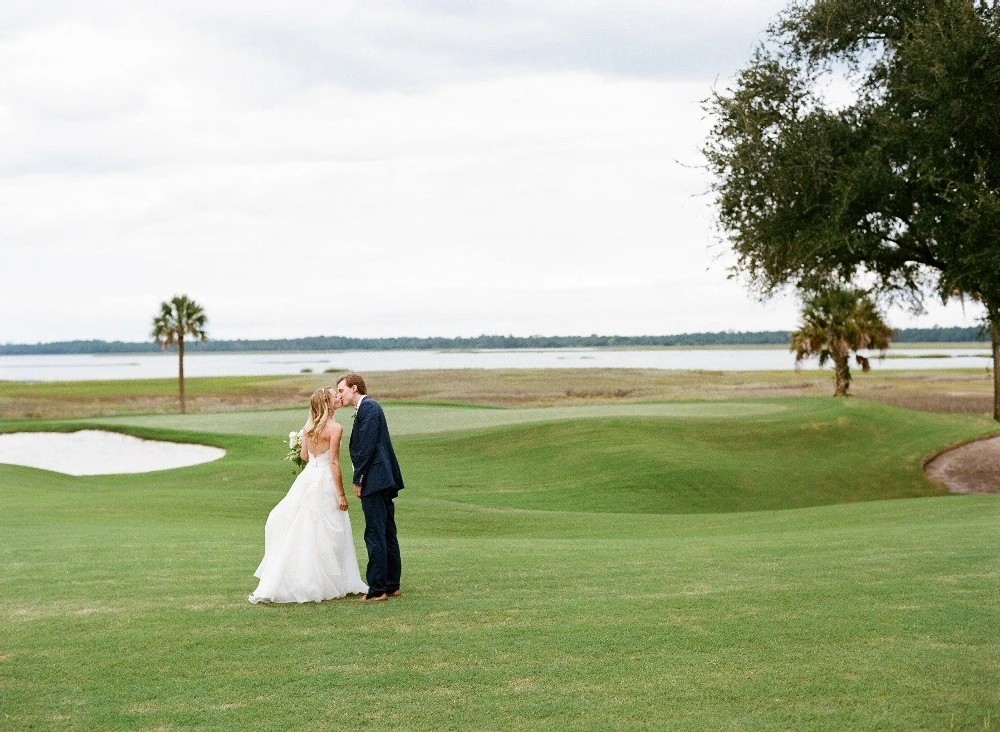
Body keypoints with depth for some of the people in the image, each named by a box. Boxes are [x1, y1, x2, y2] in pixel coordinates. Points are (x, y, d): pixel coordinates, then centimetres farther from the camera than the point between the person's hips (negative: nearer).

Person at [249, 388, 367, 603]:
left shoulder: (308, 426, 5)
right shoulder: (335, 428, -12)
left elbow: (304, 456, 11)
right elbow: (334, 462, -14)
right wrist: (341, 494, -9)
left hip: (307, 478, 6)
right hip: (325, 482, -5)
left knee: (295, 532, 9)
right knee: (325, 535, 4)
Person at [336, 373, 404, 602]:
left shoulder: (368, 407, -11)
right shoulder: (368, 407, 20)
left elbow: (367, 446, -17)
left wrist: (358, 480, -13)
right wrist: (360, 478, 16)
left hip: (374, 480, -10)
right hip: (384, 481, 10)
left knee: (375, 535, -8)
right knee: (387, 534, 13)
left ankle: (377, 590, -7)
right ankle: (392, 586, 20)